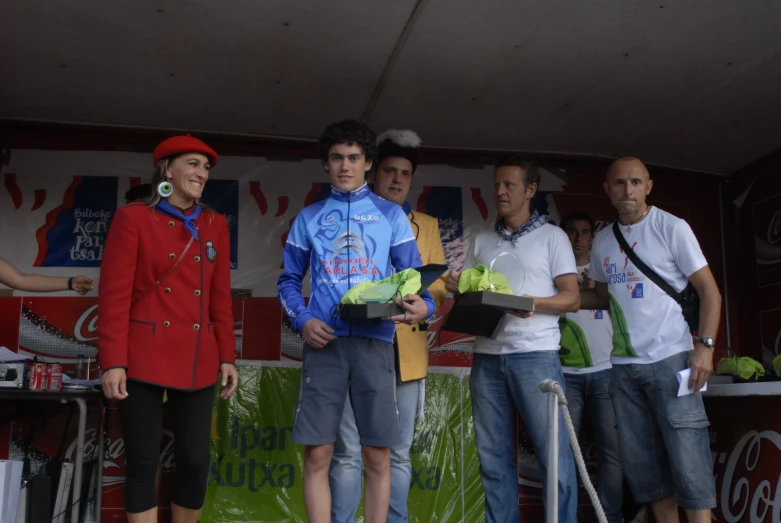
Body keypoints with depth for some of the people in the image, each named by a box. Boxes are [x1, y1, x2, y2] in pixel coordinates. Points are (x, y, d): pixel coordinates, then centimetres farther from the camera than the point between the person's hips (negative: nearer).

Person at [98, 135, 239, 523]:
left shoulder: (215, 225, 11)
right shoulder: (133, 217, -1)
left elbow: (221, 298, 11)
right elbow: (114, 294, -6)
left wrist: (227, 357, 6)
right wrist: (113, 361, -12)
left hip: (198, 361, 4)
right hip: (144, 358, -3)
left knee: (196, 461, 4)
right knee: (142, 463, 2)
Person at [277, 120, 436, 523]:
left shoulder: (391, 214, 11)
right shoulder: (309, 217, 14)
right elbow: (289, 280, 13)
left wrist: (423, 305, -15)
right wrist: (303, 319, -6)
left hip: (374, 341, 0)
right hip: (325, 341, 1)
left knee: (377, 456, 2)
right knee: (317, 455, 0)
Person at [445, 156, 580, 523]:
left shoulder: (552, 237, 5)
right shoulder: (481, 241, 17)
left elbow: (572, 299, 0)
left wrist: (532, 303, -17)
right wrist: (457, 289, -6)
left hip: (536, 356, -4)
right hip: (487, 358, 4)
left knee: (555, 454, -3)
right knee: (493, 458, 7)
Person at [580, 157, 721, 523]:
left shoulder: (672, 228, -3)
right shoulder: (602, 241, 10)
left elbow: (709, 290, -3)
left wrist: (705, 345, -14)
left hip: (671, 360, -5)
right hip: (623, 366, 5)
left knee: (687, 460, -6)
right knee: (642, 464, 9)